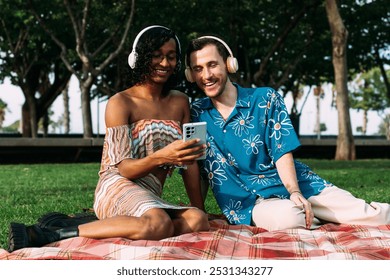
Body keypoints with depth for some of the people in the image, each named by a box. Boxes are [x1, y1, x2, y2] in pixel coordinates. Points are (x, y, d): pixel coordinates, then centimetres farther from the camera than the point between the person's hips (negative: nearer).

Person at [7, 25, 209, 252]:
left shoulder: (180, 102, 16)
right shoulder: (120, 103, -1)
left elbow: (188, 161, 14)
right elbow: (124, 168, -10)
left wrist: (199, 206, 3)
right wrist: (161, 157, -29)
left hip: (151, 197, 6)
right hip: (119, 188, -5)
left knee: (198, 220, -30)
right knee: (160, 224, -40)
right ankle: (53, 235, -31)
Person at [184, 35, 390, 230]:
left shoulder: (265, 99, 2)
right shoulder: (197, 115, 5)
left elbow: (282, 152, -5)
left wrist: (294, 192, -20)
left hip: (298, 186, 0)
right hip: (253, 200, 0)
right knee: (288, 215, -37)